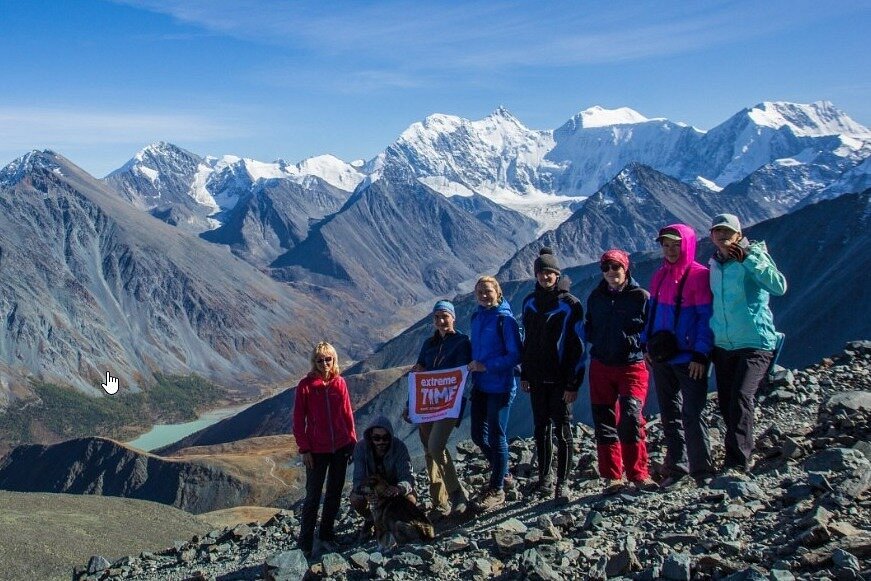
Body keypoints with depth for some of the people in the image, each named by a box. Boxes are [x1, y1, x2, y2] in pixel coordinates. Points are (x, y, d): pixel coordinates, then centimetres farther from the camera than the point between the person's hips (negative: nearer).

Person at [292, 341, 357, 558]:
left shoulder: (339, 382, 1)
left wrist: (352, 441, 6)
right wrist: (304, 449, -9)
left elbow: (347, 413, 7)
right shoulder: (306, 385, -8)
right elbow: (298, 420, -6)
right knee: (313, 496, 2)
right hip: (317, 451, -3)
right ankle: (305, 541, 12)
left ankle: (327, 533, 28)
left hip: (341, 448, 4)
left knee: (335, 493, 13)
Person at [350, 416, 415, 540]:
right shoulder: (361, 447, -26)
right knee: (356, 499, -31)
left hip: (393, 486, 0)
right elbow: (358, 479, -32)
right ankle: (369, 520, 4)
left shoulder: (399, 447, -27)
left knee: (410, 499, -29)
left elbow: (407, 477, -35)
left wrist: (399, 488, -59)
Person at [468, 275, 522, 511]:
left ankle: (497, 491, 13)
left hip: (500, 387, -7)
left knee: (496, 436, 1)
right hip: (480, 386, 7)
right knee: (478, 435, 12)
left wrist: (487, 366, -19)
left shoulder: (505, 319, -12)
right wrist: (473, 365, 4)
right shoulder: (477, 317, 9)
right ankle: (501, 472, 35)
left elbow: (515, 355, -14)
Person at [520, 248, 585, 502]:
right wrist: (524, 374, 13)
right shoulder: (530, 302, 8)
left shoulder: (570, 304, -8)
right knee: (541, 428, 11)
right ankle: (544, 476, 23)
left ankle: (561, 482, 10)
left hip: (560, 379, -5)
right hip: (537, 378, 5)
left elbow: (579, 346, -9)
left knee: (562, 430, 1)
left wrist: (574, 384, -13)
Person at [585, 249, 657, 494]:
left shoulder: (641, 297, -1)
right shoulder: (595, 297, 11)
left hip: (632, 366, -4)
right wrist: (596, 341, 3)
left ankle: (638, 474, -2)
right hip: (601, 366, 4)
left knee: (631, 417, -16)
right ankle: (612, 477, 13)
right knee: (604, 422, 4)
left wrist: (635, 341, -13)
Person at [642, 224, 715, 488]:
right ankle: (676, 467, 20)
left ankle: (702, 471, 6)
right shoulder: (659, 276, 12)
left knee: (691, 415, -6)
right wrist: (647, 345, 10)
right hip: (661, 357, 7)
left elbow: (706, 317, -11)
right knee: (669, 415, 11)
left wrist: (700, 354, -16)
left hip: (689, 359, -7)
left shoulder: (699, 275, -8)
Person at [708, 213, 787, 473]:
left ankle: (737, 464, -15)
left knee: (741, 400, -18)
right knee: (726, 405, 8)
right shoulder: (714, 264, 12)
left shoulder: (753, 257, -6)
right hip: (723, 345, 6)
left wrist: (748, 258, -24)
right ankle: (740, 457, 23)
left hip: (754, 344, -6)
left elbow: (779, 287, -23)